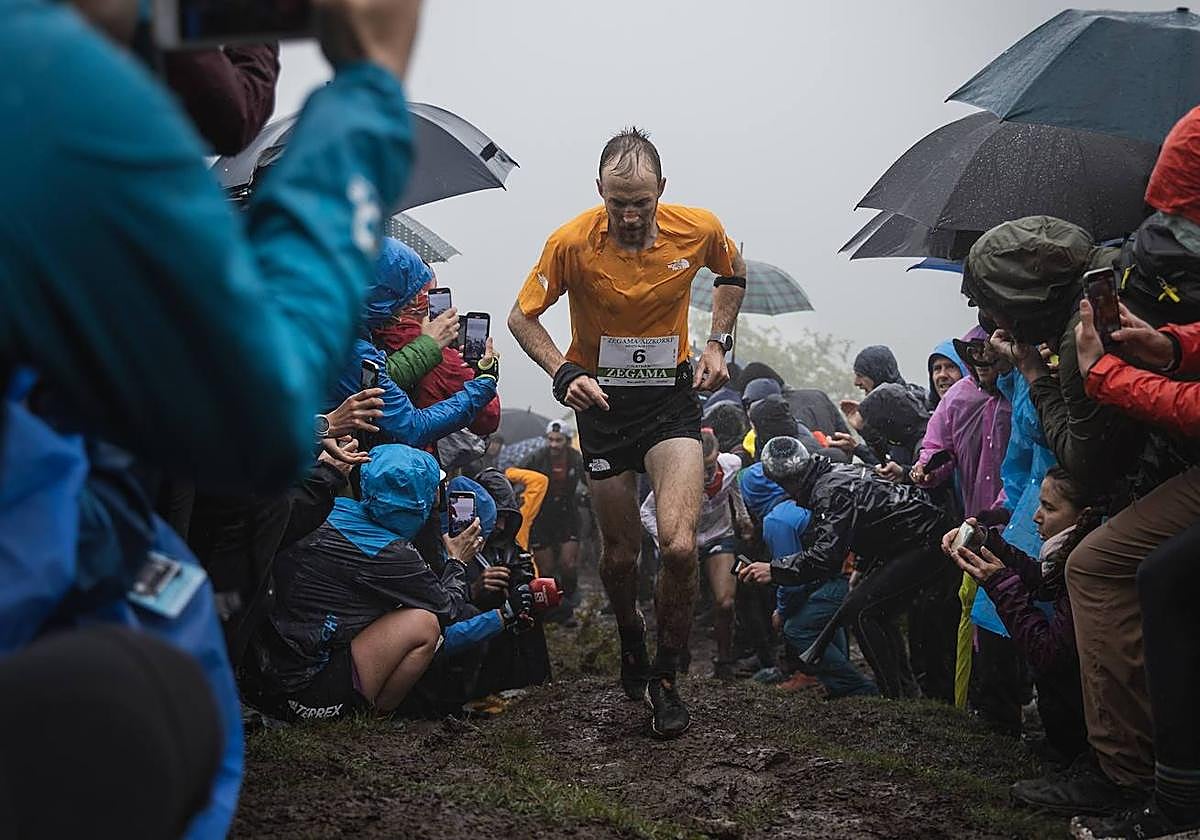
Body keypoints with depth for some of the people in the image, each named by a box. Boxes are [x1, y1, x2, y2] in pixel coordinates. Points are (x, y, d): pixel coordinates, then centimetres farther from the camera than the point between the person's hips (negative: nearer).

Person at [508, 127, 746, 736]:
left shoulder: (699, 228, -11)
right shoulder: (572, 242, -16)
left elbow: (733, 273, 12)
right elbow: (522, 317, -5)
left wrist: (718, 344, 1)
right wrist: (563, 374, -20)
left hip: (672, 397, 0)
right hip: (602, 401, 0)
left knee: (678, 544, -19)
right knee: (619, 554, 9)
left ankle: (665, 677, 2)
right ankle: (631, 642, 43)